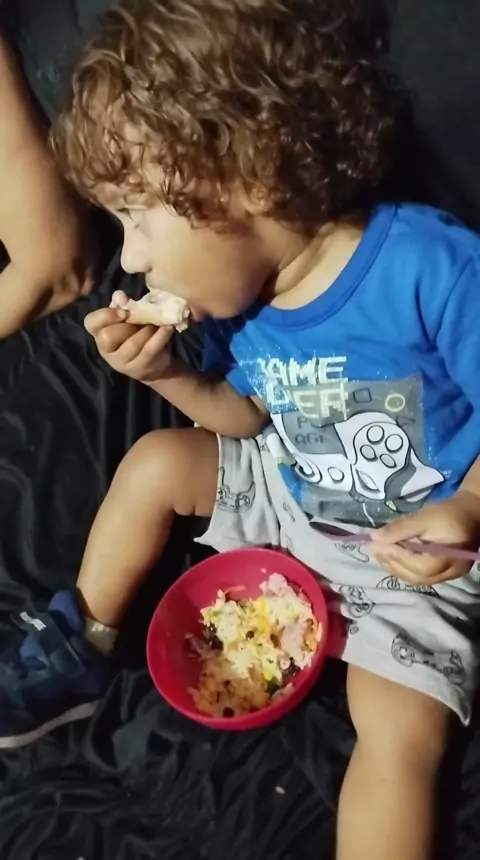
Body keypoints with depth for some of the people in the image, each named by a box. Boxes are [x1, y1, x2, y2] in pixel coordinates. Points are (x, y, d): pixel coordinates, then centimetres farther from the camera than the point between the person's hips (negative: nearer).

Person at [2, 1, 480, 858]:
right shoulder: (239, 293, -10)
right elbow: (252, 415, 6)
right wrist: (168, 373, -10)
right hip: (292, 499, 7)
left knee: (399, 735, -20)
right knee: (156, 461, 4)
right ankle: (78, 650, 21)